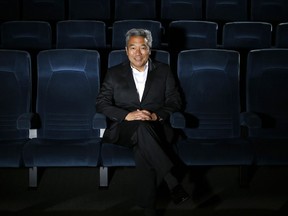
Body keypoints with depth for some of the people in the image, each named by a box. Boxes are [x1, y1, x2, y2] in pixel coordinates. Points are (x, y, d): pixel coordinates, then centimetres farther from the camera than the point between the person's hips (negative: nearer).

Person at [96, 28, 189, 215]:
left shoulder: (164, 71, 15)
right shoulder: (114, 73, 14)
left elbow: (175, 102, 9)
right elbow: (101, 103, 5)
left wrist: (156, 115, -12)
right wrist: (127, 115, -13)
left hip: (156, 128, 0)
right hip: (124, 129, 0)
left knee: (142, 149, -37)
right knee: (142, 127, -38)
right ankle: (172, 180, -45)